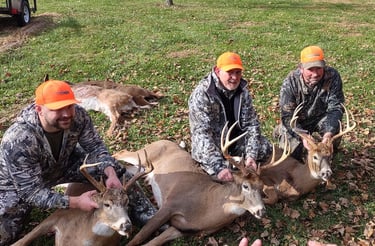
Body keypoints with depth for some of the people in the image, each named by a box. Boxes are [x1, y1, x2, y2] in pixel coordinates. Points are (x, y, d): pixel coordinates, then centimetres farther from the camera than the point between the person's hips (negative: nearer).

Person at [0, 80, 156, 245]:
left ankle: (147, 214, 2)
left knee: (112, 168, -14)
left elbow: (95, 146, -13)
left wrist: (111, 174, -30)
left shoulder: (78, 116, -27)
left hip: (64, 165, 3)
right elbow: (31, 191, -34)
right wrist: (75, 202, -40)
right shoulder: (18, 141, -38)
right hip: (19, 184, -3)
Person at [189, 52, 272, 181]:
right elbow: (202, 134, -30)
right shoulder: (201, 94, -23)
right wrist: (219, 167, -39)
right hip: (210, 147, -5)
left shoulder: (242, 90, -5)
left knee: (264, 147, -14)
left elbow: (251, 123, -6)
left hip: (236, 142, 5)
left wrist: (251, 155, -22)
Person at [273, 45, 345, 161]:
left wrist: (329, 133, -41)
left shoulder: (332, 76, -22)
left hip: (320, 118, 1)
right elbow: (287, 116, -26)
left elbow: (335, 107, -23)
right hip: (296, 122, -1)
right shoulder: (290, 82, -25)